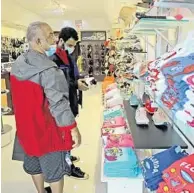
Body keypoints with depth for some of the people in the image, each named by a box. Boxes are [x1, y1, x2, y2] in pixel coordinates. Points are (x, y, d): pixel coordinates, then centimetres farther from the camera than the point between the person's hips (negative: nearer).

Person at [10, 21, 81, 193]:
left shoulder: (18, 64, 0)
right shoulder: (48, 69, -26)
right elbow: (58, 103, -26)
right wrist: (74, 129, -17)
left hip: (27, 126, 8)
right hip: (48, 128, -8)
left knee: (34, 164, 25)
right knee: (54, 169, 11)